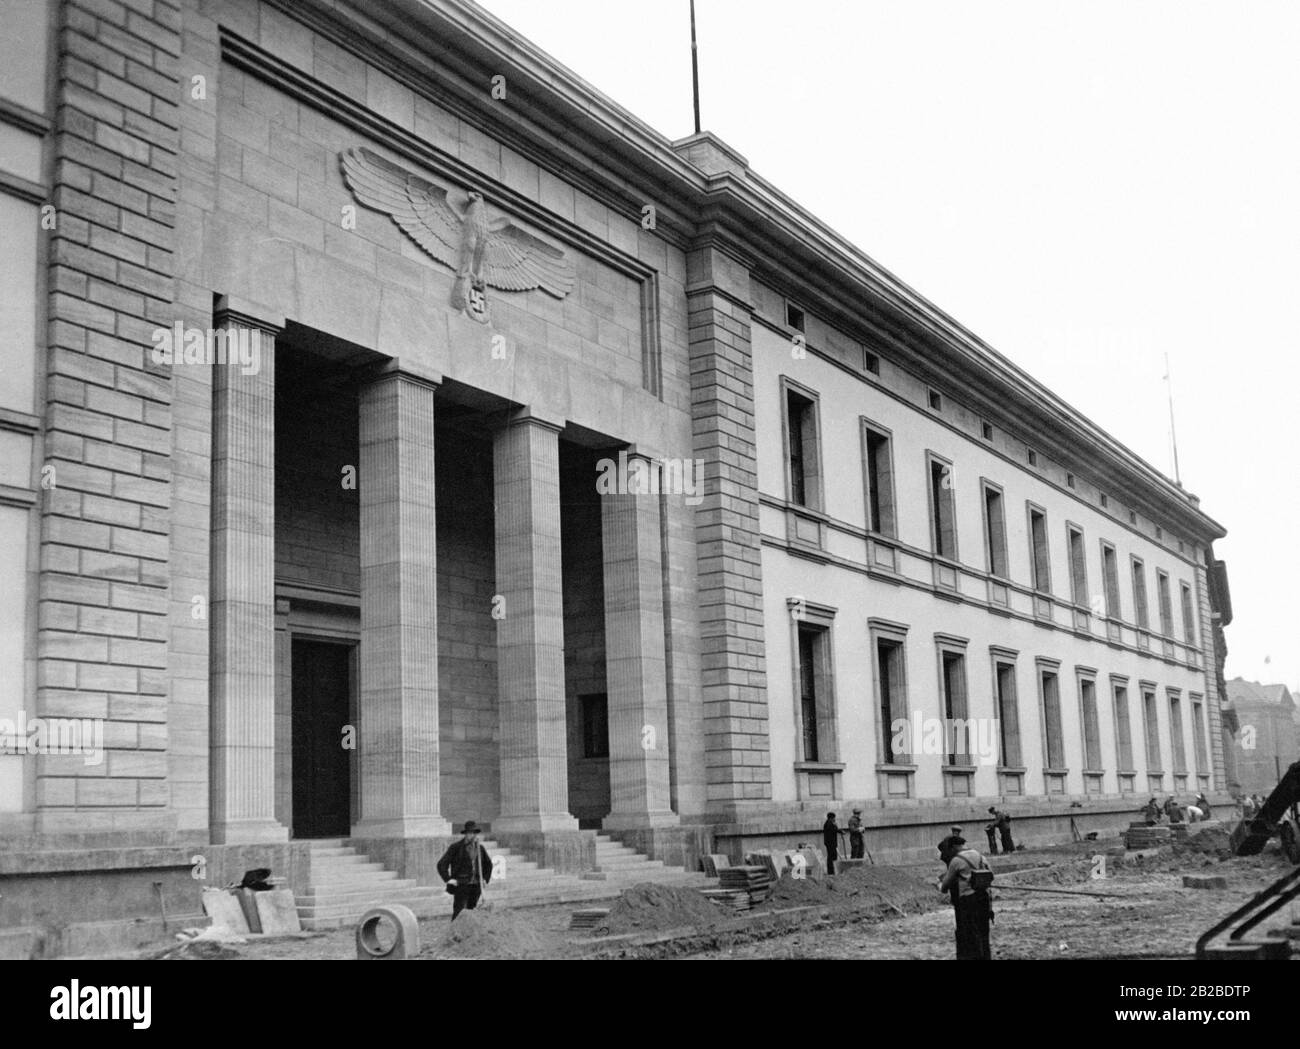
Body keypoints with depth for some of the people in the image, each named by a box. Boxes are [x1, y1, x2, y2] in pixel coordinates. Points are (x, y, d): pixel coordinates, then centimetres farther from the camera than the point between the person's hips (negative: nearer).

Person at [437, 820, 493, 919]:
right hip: (461, 886, -5)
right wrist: (448, 879, -13)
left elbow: (488, 864, 27)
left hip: (476, 887, 5)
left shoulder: (479, 848, 11)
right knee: (459, 912, -11)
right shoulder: (455, 847, -5)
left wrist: (485, 879, 16)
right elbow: (441, 864, -6)